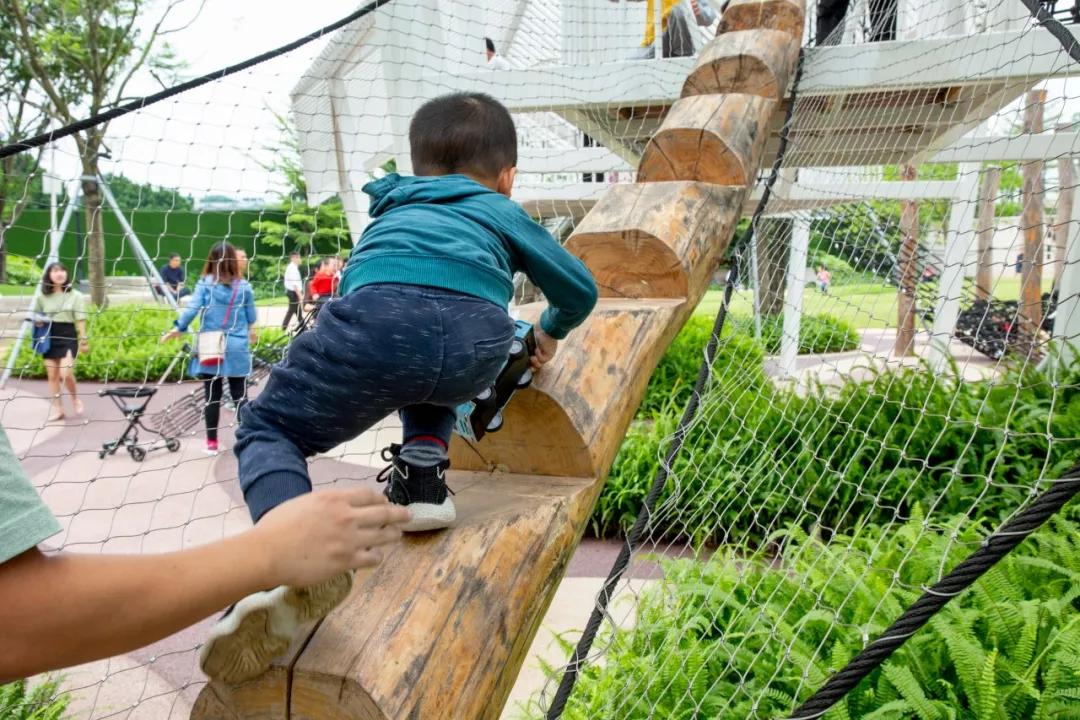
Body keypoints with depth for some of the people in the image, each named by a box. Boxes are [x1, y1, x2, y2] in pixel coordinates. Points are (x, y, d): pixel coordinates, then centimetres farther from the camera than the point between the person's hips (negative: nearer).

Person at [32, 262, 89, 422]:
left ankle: (75, 399, 12)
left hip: (68, 336, -3)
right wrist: (38, 321, -8)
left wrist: (83, 340, -4)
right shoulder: (42, 296, 5)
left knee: (65, 373, -15)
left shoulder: (75, 295, -1)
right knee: (52, 375, 4)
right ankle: (57, 409, 14)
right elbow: (35, 315, 16)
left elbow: (80, 320, -1)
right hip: (49, 337, 3)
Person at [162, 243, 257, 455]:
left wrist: (178, 328, 1)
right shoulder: (243, 286, 0)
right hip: (237, 348, 1)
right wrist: (250, 331, 30)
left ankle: (212, 442, 13)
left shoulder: (205, 283, -4)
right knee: (240, 395, 6)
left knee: (212, 396, 7)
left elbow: (192, 307, -11)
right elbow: (251, 316, 10)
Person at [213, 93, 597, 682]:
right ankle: (422, 470, 15)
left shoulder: (391, 214, 42)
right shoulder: (503, 212, 36)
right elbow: (580, 289, 35)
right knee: (428, 371, 38)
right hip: (477, 338, 1)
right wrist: (550, 333, 56)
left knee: (266, 428, 16)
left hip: (376, 313, -1)